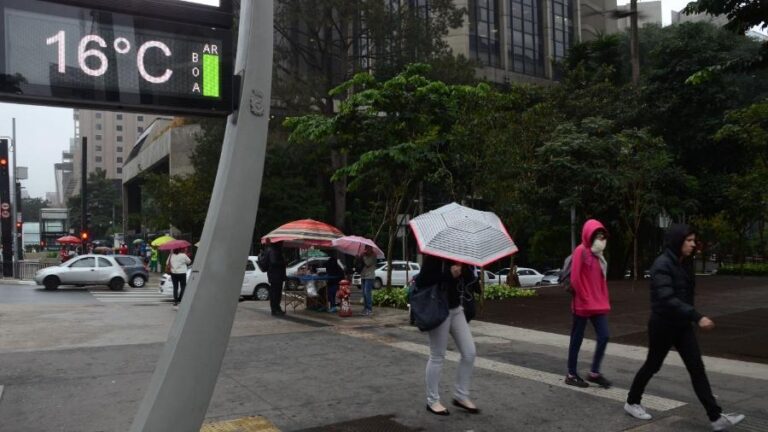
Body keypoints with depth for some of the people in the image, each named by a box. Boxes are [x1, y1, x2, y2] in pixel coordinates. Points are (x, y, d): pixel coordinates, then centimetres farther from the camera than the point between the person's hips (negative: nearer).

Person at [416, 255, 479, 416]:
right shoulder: (434, 256, -15)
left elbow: (468, 280, 11)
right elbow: (421, 281, -23)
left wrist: (465, 269, -11)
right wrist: (449, 274, -26)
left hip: (456, 308, 8)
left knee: (469, 352, 5)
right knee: (437, 357, 2)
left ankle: (461, 396, 20)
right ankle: (432, 401, 17)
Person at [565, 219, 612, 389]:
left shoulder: (598, 254, 13)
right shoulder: (580, 251, -12)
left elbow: (601, 280, 17)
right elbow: (575, 279, -16)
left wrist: (604, 300, 11)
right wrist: (584, 299, -13)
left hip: (598, 304, 7)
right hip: (583, 304, -7)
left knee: (603, 336, 2)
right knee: (577, 339, 3)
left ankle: (594, 373, 14)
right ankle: (571, 375, 14)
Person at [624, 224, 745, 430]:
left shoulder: (685, 263, 5)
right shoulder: (662, 264, -21)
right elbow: (667, 299, -31)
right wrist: (697, 317, -37)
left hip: (682, 325, 7)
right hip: (663, 326, -7)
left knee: (697, 368, 1)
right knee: (653, 365, 8)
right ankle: (632, 402, 28)